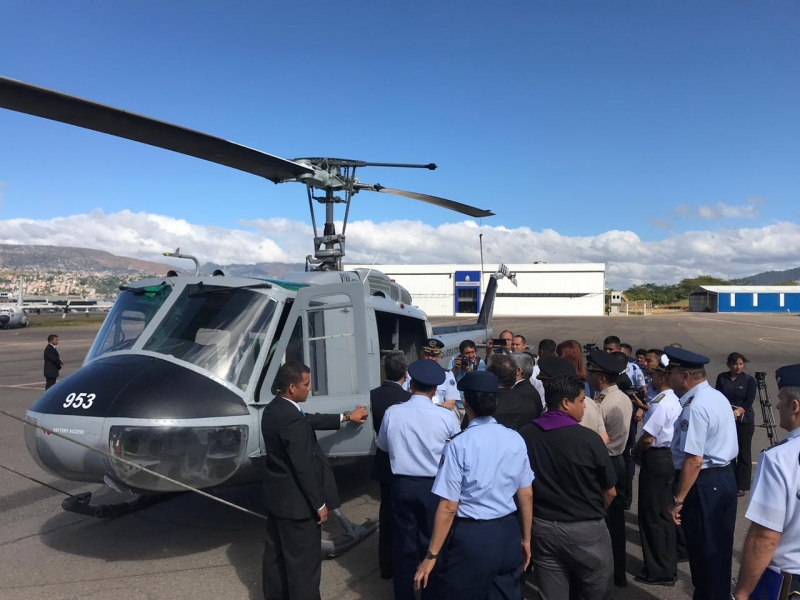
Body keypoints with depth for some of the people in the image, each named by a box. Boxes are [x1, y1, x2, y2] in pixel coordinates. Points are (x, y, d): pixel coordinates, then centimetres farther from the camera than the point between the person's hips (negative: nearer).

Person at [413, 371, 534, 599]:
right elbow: (526, 496, 5)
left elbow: (449, 507, -15)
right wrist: (526, 539, 20)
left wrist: (431, 555, -6)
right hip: (509, 533, 5)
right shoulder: (515, 439, -3)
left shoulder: (459, 445, -17)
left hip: (472, 537, -4)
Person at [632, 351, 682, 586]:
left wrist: (635, 452, -5)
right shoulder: (676, 400, 8)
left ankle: (658, 571, 12)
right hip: (670, 457, 9)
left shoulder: (660, 403, -21)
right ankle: (668, 566, 28)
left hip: (656, 459, -9)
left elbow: (648, 437, -21)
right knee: (665, 513, 18)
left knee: (651, 515, 2)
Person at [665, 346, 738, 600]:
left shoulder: (695, 407, -23)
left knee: (704, 553, 5)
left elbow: (694, 460, -26)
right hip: (725, 477, 10)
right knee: (719, 550, 22)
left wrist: (678, 500, -20)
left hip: (704, 485, -10)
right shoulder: (718, 397, 9)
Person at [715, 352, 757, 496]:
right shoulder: (722, 378, 5)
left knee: (743, 453, 1)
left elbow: (749, 401, -7)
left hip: (744, 420, -2)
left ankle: (741, 486, 10)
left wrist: (737, 412, -21)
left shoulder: (749, 380, 0)